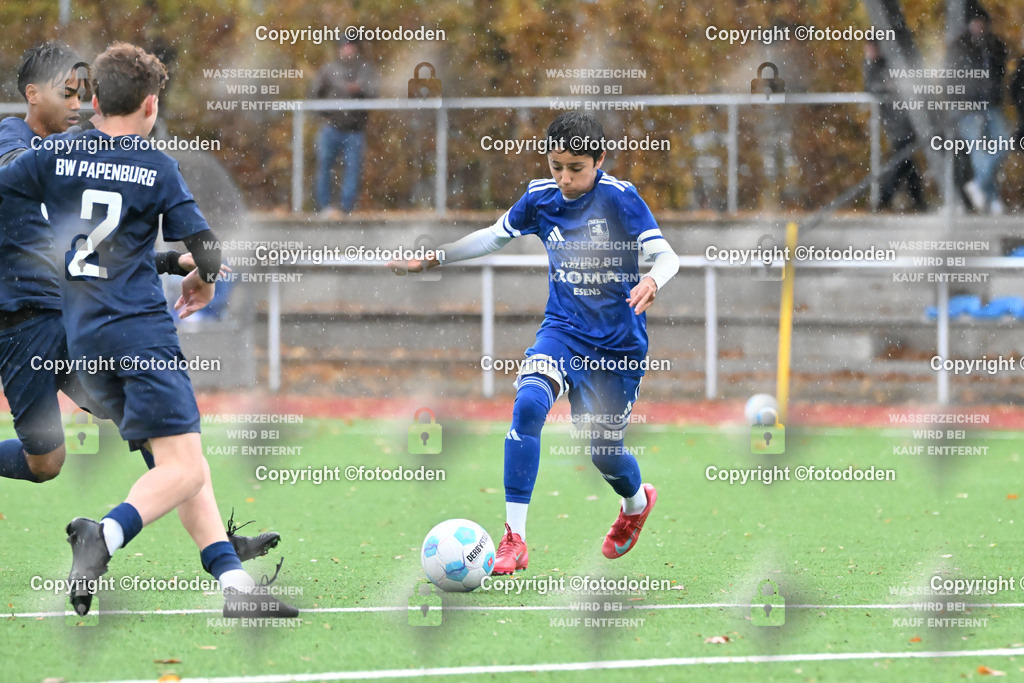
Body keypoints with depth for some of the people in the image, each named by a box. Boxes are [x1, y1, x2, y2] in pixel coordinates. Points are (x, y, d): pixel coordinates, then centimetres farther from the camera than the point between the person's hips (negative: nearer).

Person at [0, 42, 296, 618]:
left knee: (182, 463, 11)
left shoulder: (55, 156, 7)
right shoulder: (158, 167, -1)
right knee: (185, 469, -9)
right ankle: (105, 537, -34)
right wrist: (204, 282, 19)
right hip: (142, 331, -6)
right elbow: (208, 251, -2)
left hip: (83, 336, 6)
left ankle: (236, 583, 4)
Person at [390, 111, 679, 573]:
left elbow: (666, 256, -20)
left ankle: (637, 501, 47)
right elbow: (493, 237, 14)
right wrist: (431, 258, 9)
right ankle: (514, 539, -26)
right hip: (563, 330, 2)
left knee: (604, 453, 6)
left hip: (619, 343, -2)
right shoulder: (540, 198, -3)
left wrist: (652, 282, -43)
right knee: (528, 404, -27)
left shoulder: (619, 198, -16)